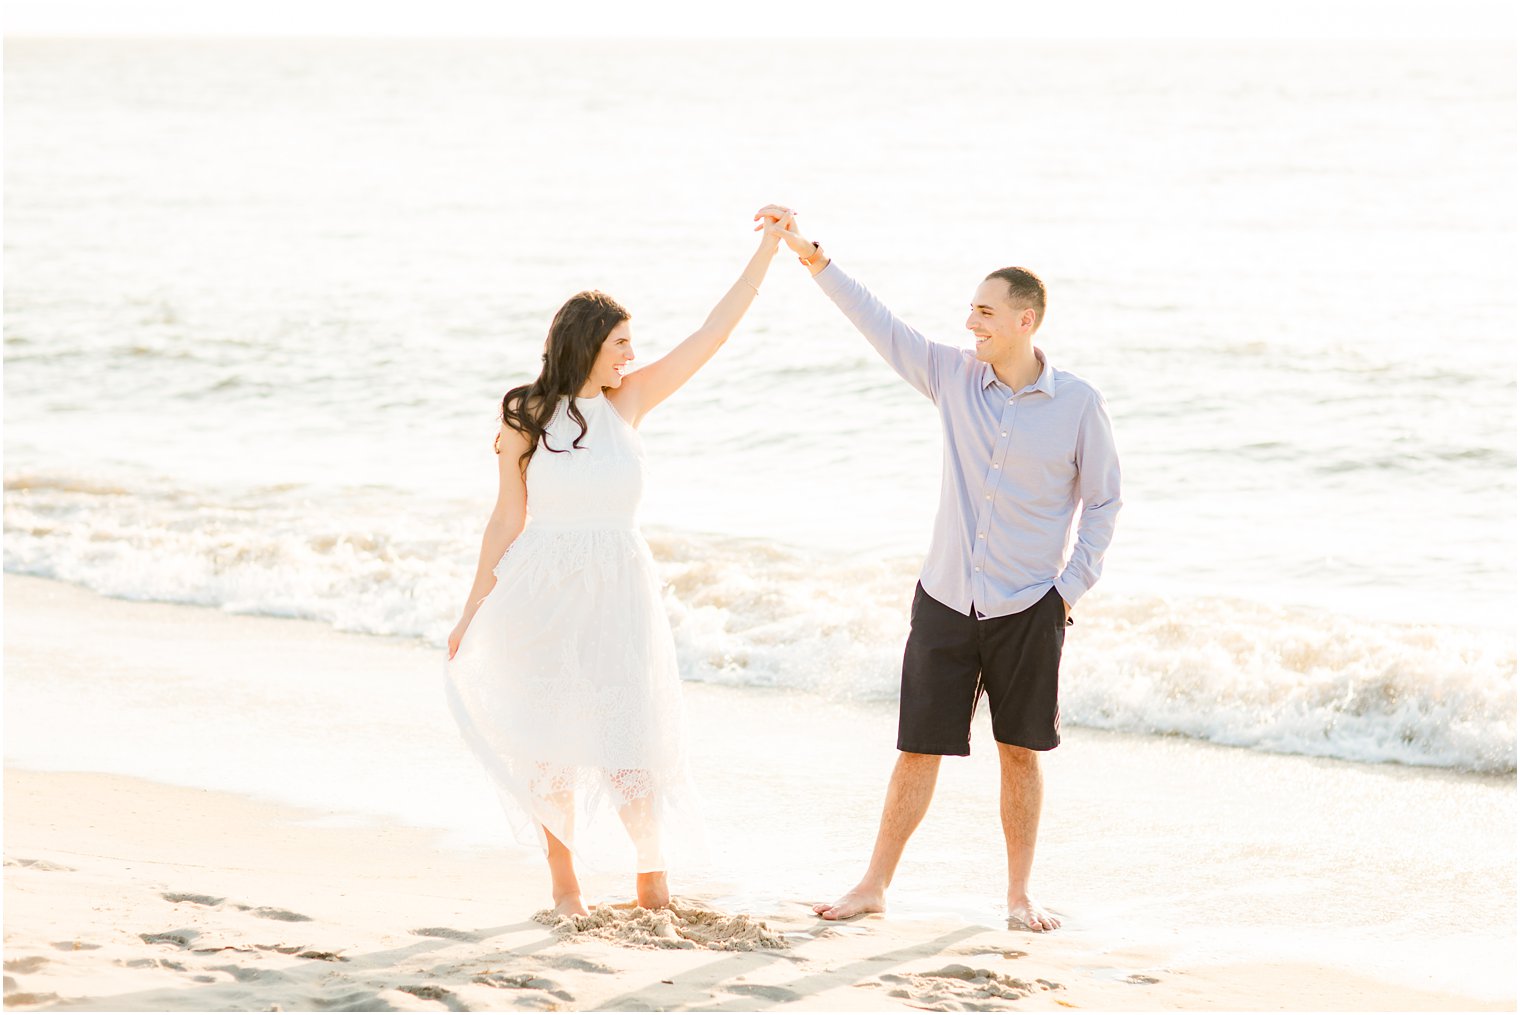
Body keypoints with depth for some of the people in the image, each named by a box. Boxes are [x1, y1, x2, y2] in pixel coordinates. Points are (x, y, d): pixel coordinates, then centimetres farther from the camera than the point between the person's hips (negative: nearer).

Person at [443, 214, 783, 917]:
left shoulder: (627, 402, 2)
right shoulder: (525, 417, -3)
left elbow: (713, 335, 1)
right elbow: (507, 520, 2)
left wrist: (767, 252, -2)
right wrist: (473, 612, 2)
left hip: (618, 595, 1)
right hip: (542, 595, -1)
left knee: (630, 742, -1)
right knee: (550, 743, 6)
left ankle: (653, 879, 15)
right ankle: (563, 884, 18)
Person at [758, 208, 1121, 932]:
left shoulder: (1078, 404, -6)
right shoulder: (956, 376, 1)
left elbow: (1102, 501, 3)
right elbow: (878, 323, 3)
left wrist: (1071, 588, -4)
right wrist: (809, 254, -2)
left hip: (1029, 608, -2)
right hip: (945, 600, 2)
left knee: (1020, 753, 6)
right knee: (919, 749, 3)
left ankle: (1019, 896, 17)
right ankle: (873, 887, 11)